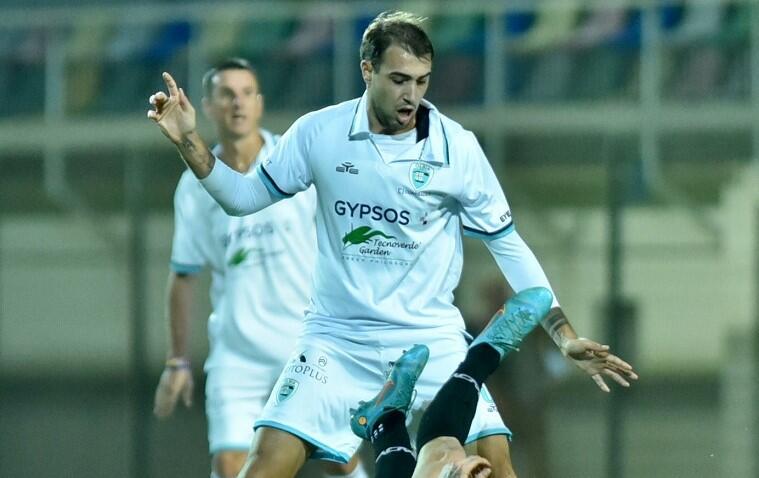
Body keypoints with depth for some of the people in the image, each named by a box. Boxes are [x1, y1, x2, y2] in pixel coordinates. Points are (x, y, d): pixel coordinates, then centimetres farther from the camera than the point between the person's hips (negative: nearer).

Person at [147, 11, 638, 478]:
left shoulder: (457, 147, -6)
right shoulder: (318, 133, -4)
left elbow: (507, 244, 2)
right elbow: (247, 197, 10)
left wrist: (566, 336, -1)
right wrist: (188, 140, -4)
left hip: (431, 340, 0)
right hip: (336, 341, 0)